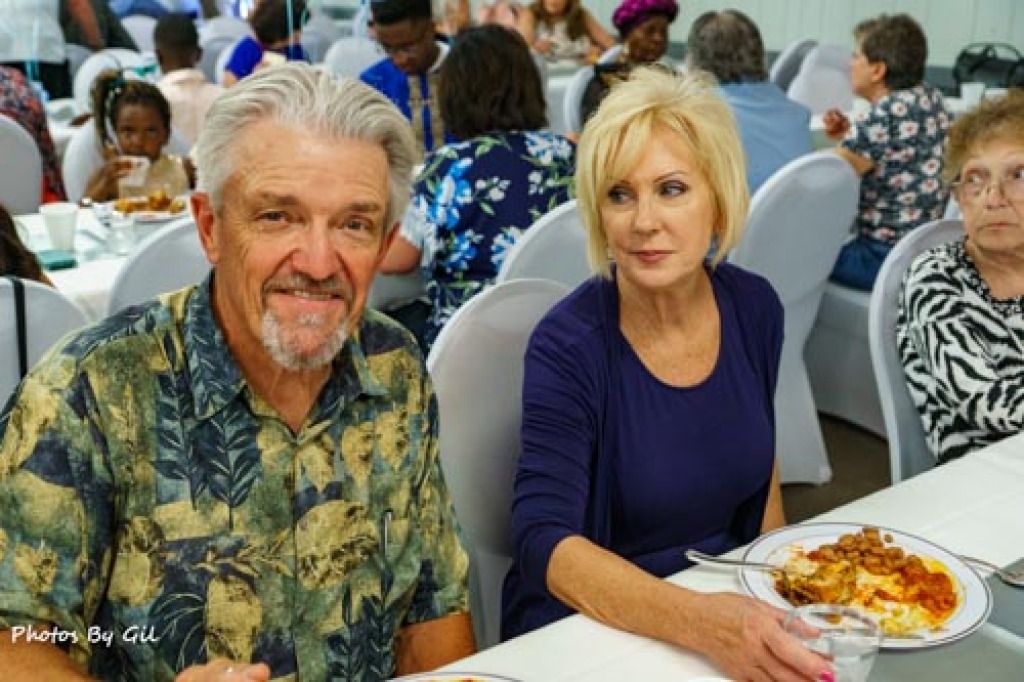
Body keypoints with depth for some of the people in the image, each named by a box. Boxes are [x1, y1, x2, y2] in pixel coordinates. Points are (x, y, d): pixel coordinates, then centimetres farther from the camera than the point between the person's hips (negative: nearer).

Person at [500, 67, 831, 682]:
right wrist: (701, 623, -37)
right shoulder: (569, 348, -18)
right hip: (589, 626, -5)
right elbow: (546, 545, -25)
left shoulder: (756, 309, -3)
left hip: (728, 600, 5)